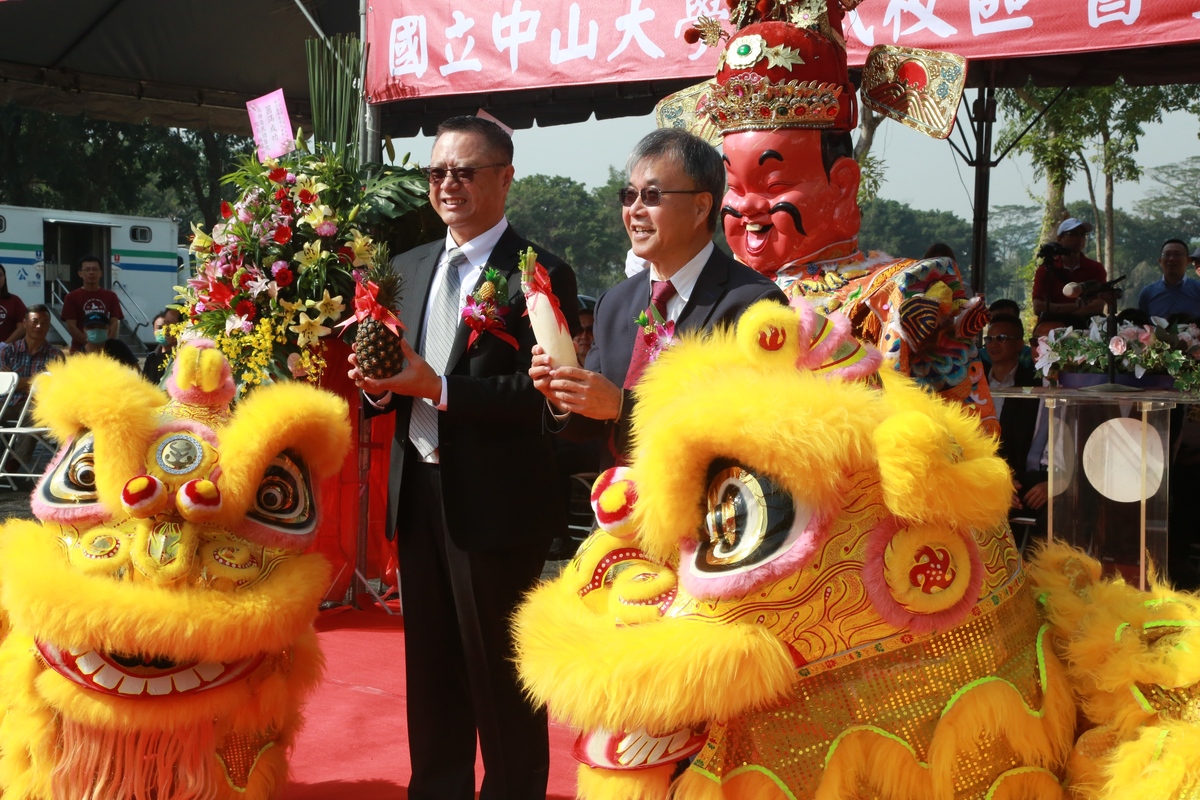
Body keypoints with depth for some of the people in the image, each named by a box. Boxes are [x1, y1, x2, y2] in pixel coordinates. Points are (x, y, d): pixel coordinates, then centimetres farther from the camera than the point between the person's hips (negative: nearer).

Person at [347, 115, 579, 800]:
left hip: (496, 502, -6)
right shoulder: (408, 268, 12)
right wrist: (380, 384, -7)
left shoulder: (541, 274, -10)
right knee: (430, 667, 18)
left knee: (499, 677, 6)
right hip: (418, 492, 7)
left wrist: (440, 388, -24)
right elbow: (400, 376, 15)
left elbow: (545, 393, -18)